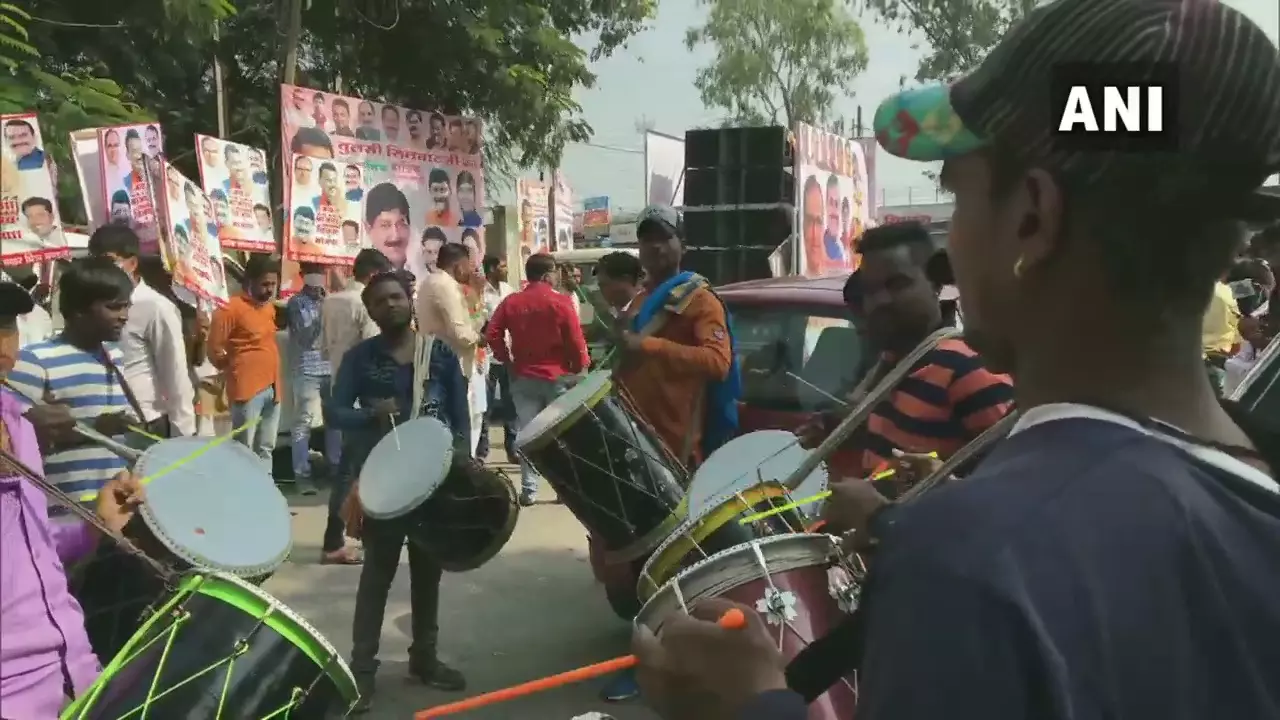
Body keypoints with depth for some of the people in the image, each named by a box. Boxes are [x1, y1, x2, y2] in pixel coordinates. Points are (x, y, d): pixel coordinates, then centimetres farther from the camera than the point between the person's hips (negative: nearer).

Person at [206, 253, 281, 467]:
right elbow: (213, 348, -10)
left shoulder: (269, 308, 14)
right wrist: (232, 368, 5)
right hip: (248, 389, -8)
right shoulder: (232, 308, -10)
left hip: (272, 388, 8)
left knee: (265, 449, 15)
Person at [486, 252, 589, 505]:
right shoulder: (560, 302, -10)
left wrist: (508, 360, 7)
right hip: (557, 376, -3)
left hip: (523, 377, 3)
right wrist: (581, 366, 6)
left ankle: (529, 490, 8)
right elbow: (575, 340, -10)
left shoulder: (511, 302, 0)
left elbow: (492, 334, -4)